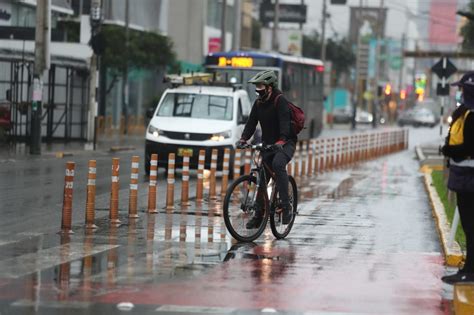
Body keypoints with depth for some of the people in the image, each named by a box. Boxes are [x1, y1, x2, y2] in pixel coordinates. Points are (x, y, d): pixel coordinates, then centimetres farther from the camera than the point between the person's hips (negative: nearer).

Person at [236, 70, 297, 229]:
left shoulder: (280, 101, -15)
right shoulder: (258, 103, 7)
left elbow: (285, 121, -28)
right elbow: (251, 122, 1)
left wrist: (281, 140, -43)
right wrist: (243, 138, -16)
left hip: (285, 143, -7)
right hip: (268, 144, 7)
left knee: (278, 164, -35)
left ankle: (286, 207, -33)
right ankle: (258, 215, 12)